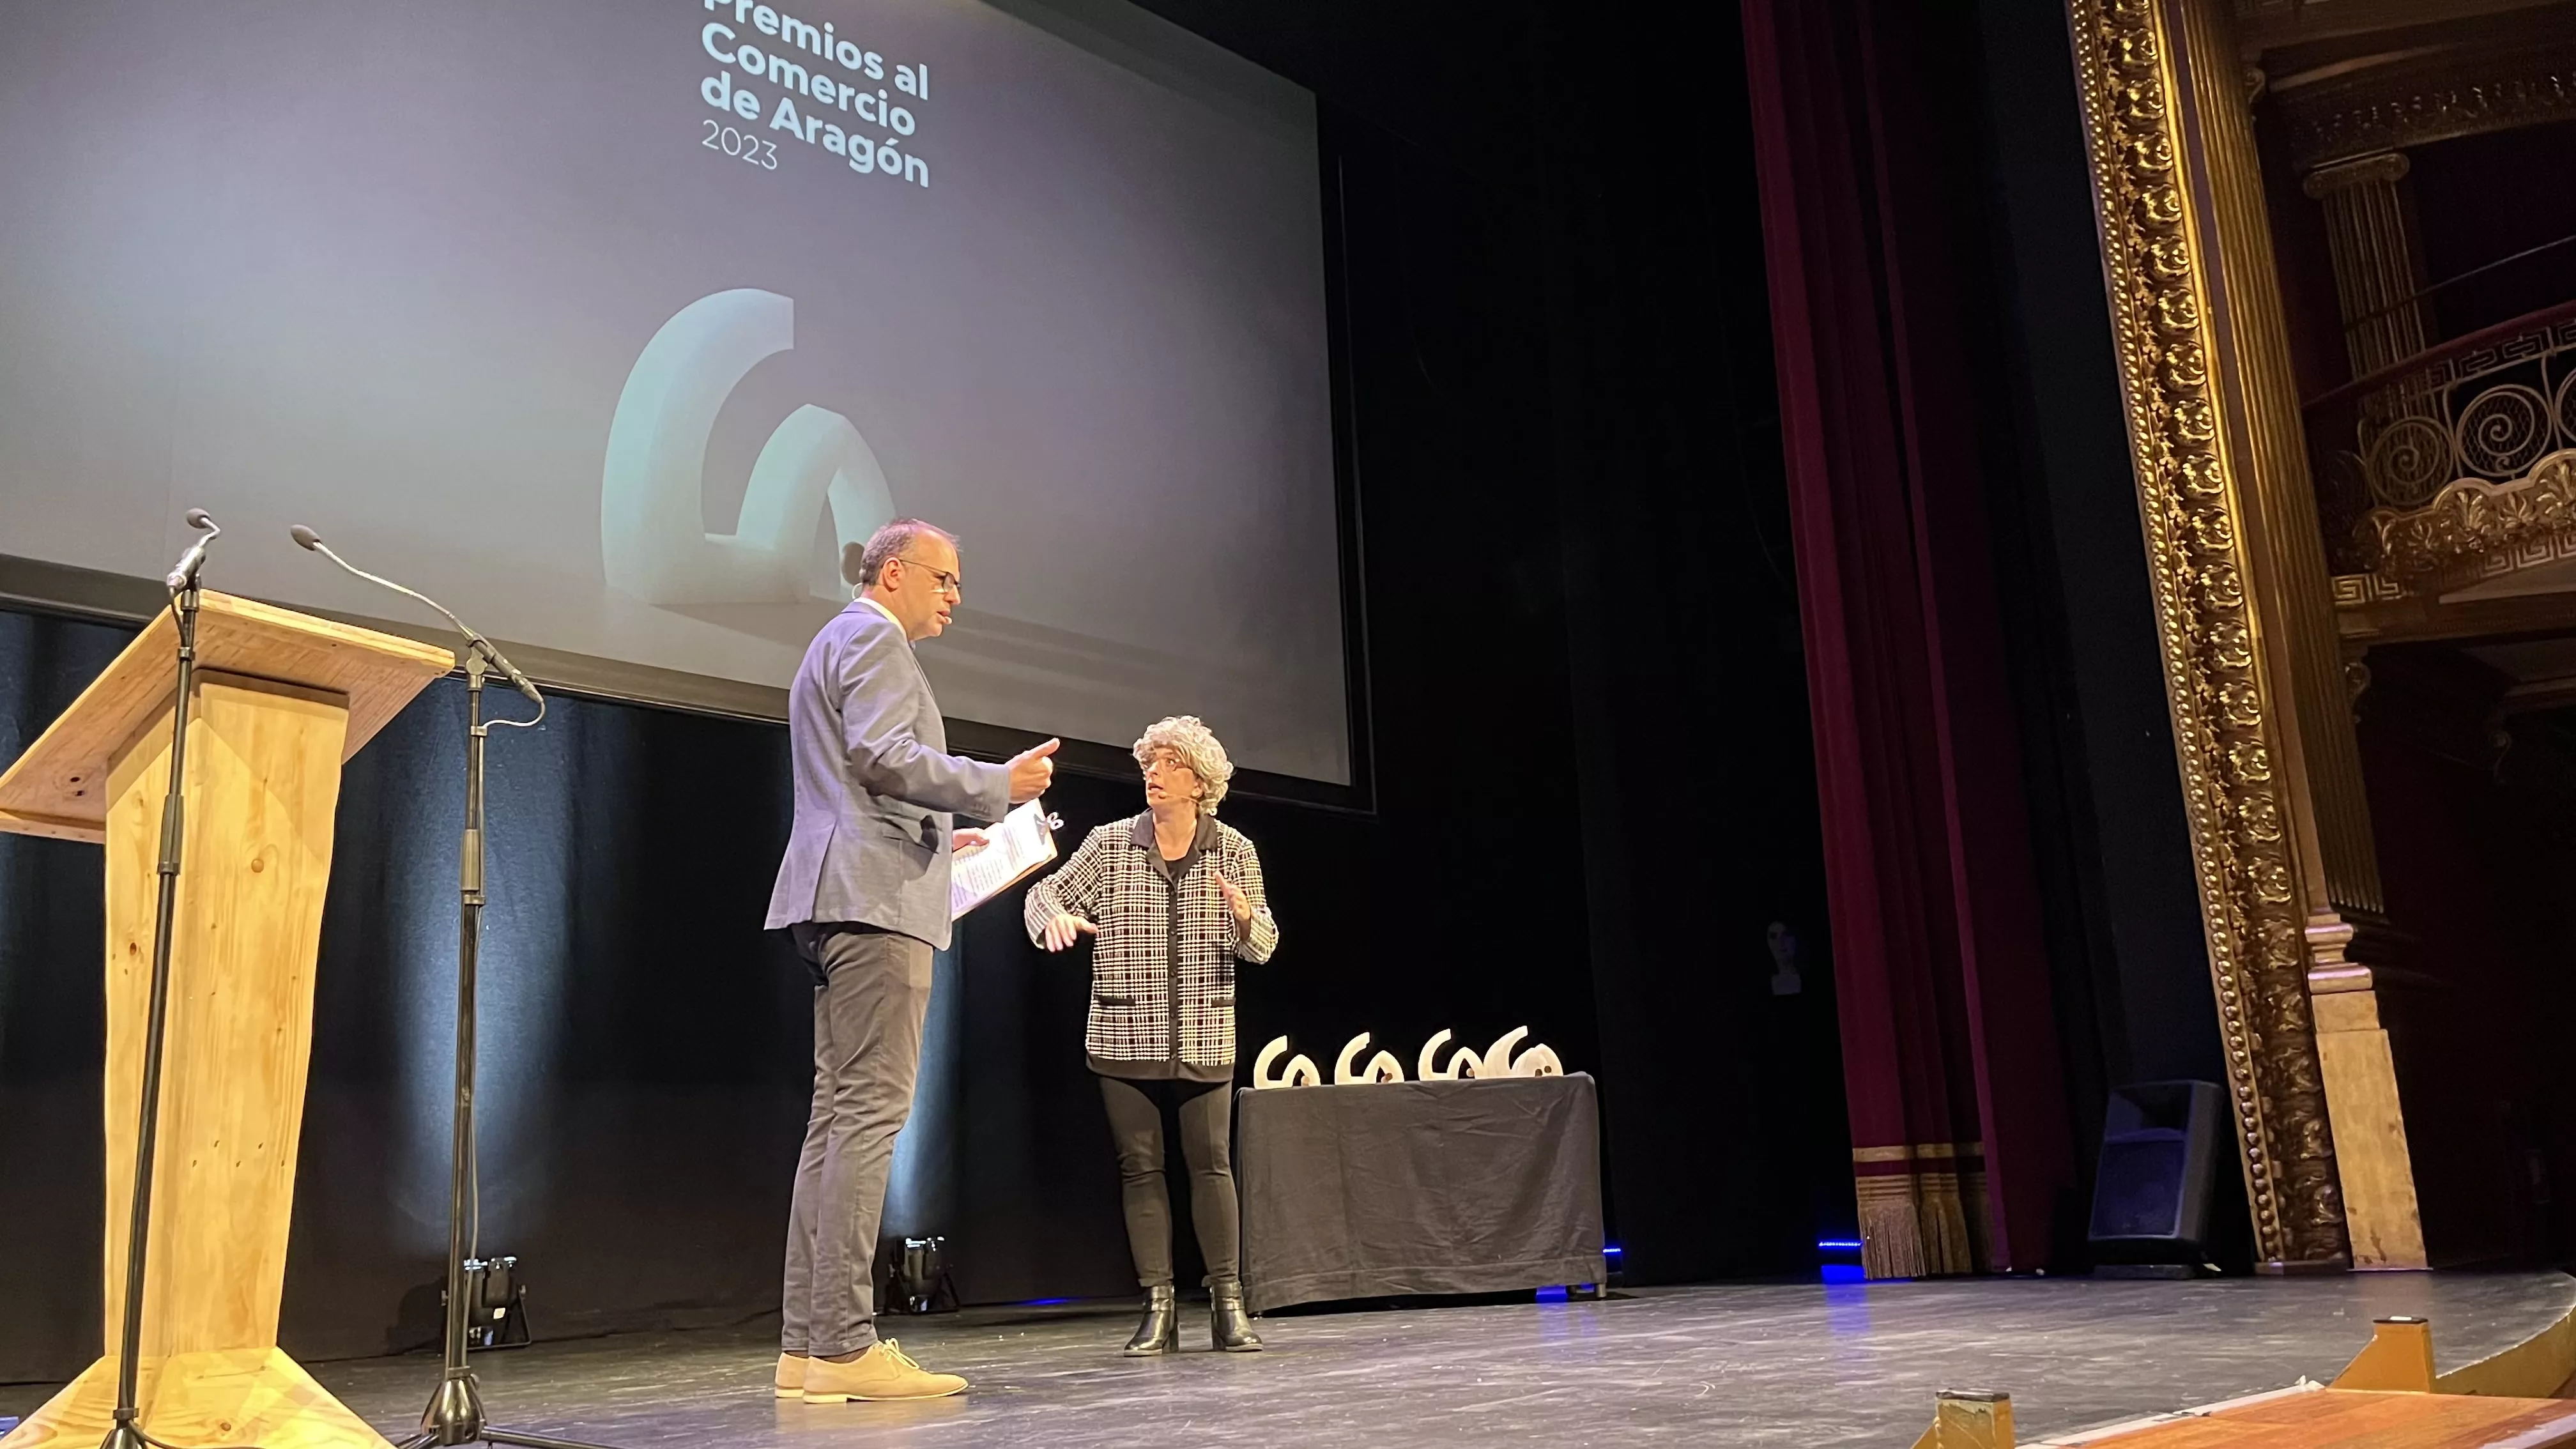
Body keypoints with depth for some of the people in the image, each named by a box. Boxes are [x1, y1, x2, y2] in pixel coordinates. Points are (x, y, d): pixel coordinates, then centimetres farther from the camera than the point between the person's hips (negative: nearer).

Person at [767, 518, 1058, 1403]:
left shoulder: (841, 643, 28)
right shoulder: (872, 637, -3)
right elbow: (883, 755, -17)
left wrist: (938, 841, 27)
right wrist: (996, 785, -12)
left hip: (843, 898, 11)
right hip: (873, 898, -10)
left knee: (840, 1116, 6)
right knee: (871, 1109, -13)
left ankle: (808, 1345, 6)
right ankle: (843, 1345, -14)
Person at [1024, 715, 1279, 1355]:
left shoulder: (1234, 852, 1)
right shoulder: (1110, 844, 1)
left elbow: (1263, 947, 1)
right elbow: (1045, 892, 3)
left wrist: (1245, 917, -23)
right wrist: (1056, 915, -21)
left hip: (1204, 1039, 0)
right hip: (1125, 1037, 1)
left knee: (1210, 1163, -1)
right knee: (1140, 1167, 3)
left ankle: (1229, 1303, 6)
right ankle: (1158, 1308, 10)